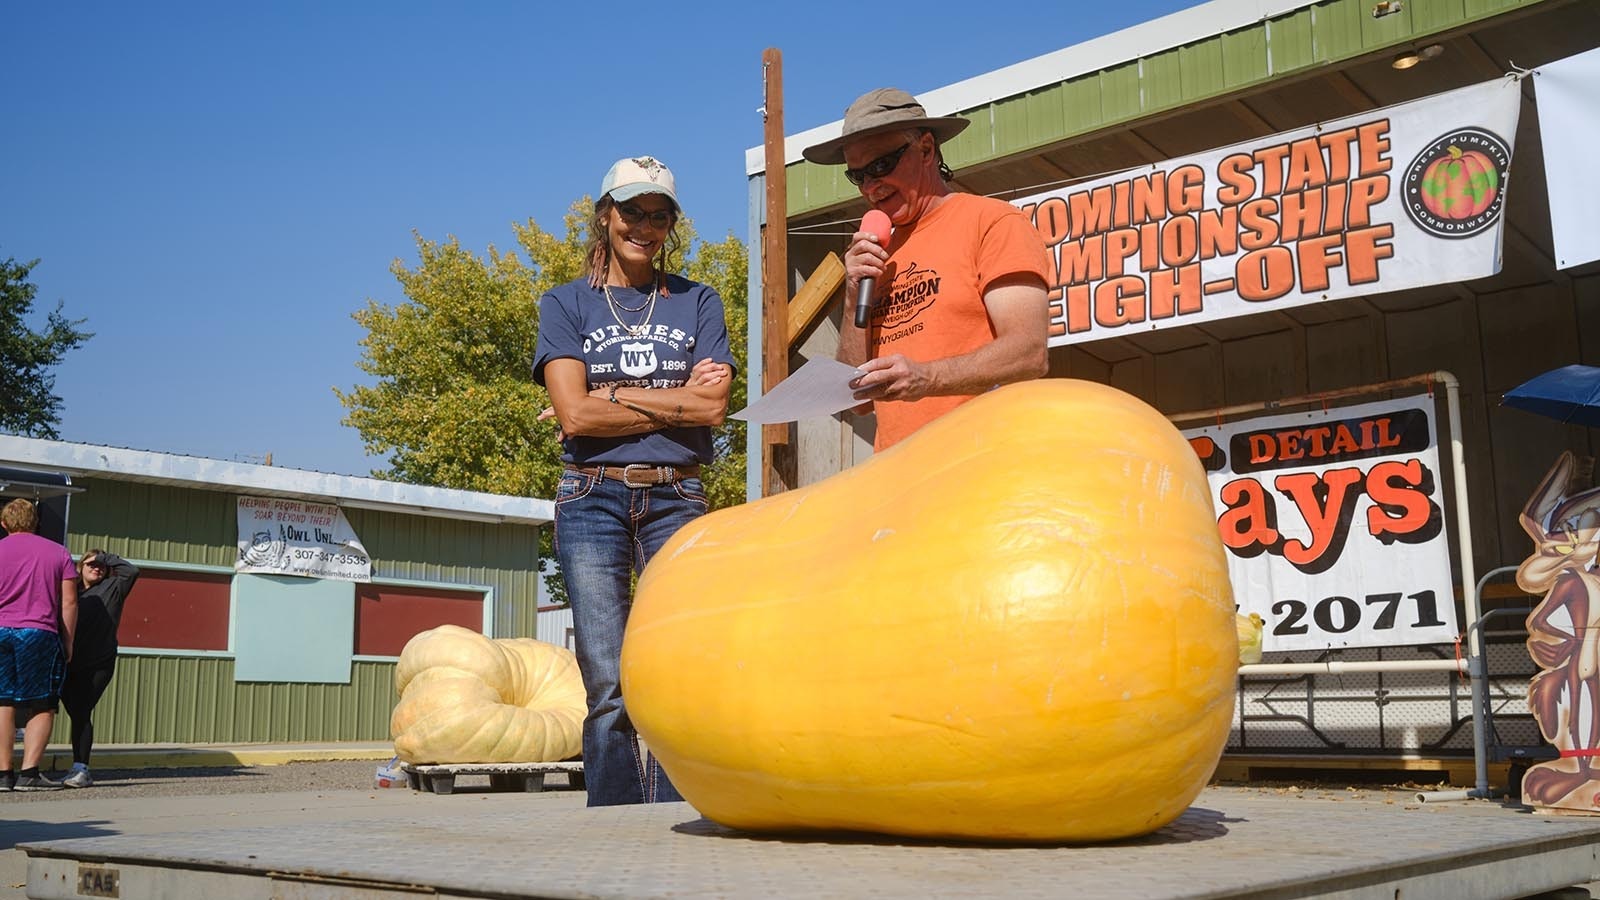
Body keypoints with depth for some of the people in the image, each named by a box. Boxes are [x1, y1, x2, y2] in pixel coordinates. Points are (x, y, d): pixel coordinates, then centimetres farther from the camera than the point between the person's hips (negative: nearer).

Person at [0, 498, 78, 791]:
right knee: (43, 707, 4)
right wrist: (68, 642, 10)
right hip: (40, 634, -1)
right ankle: (29, 772, -7)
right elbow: (69, 601, 5)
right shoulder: (59, 552, 10)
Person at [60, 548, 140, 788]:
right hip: (69, 665, 4)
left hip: (98, 666, -4)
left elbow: (132, 571, -7)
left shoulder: (112, 589, 8)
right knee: (75, 714, 6)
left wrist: (107, 557, 2)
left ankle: (81, 769, -10)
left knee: (81, 714, -11)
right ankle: (79, 769, 12)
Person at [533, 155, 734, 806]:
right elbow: (574, 413, -5)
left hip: (677, 498, 1)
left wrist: (609, 395, -3)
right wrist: (677, 400, -3)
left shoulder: (697, 302, 14)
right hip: (593, 499, -1)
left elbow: (714, 407, -1)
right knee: (610, 690, -5)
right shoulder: (565, 304, 11)